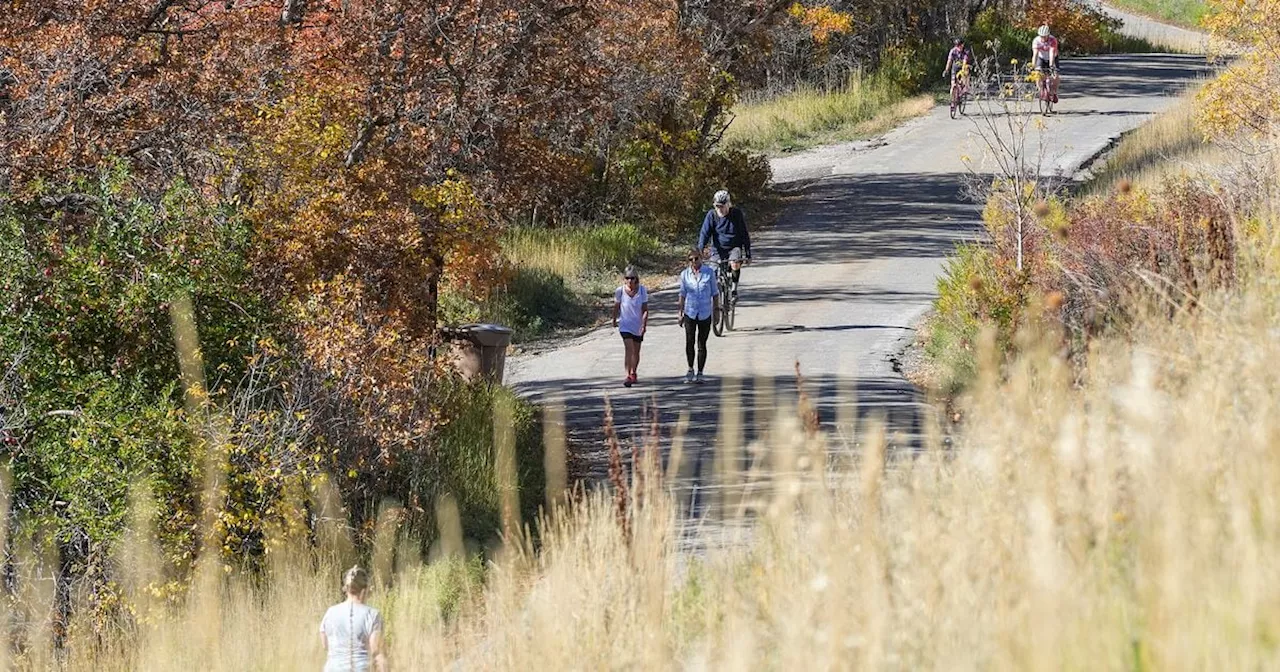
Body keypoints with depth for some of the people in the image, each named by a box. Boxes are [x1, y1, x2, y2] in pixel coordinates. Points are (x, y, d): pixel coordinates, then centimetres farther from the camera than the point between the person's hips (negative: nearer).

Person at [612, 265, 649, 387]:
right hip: (625, 325, -2)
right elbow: (616, 307, 6)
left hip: (638, 326, 2)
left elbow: (645, 309, -7)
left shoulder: (642, 290, -9)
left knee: (636, 351, 15)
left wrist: (644, 324, -17)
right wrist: (614, 320, 19)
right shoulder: (620, 291, -10)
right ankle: (628, 376, -22)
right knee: (629, 349, -19)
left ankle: (633, 373, 36)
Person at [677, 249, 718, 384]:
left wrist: (716, 309, 4)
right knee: (689, 341, -10)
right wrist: (680, 313, 7)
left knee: (702, 344, 3)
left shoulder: (709, 273, 0)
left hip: (705, 314, -1)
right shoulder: (685, 275, 4)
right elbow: (682, 294, 10)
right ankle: (690, 369, 5)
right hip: (690, 313, 1)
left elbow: (715, 293, 7)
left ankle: (700, 373, 11)